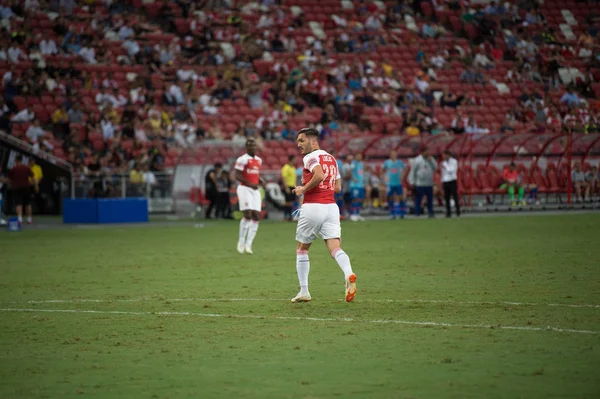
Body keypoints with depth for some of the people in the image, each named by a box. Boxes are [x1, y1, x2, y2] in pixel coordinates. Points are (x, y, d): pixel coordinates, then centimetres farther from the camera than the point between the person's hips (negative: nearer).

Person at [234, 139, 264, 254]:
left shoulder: (258, 160, 16)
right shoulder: (242, 159, -8)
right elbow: (237, 176, -13)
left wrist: (261, 181, 6)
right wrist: (250, 184, -21)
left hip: (255, 190, 7)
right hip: (244, 189, -7)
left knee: (256, 216, -1)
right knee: (248, 214, -16)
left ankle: (248, 244, 3)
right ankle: (241, 241, -2)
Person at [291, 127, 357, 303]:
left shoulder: (310, 157, -6)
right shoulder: (331, 159, 18)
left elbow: (319, 175, -25)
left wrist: (303, 189, -11)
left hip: (313, 208, -6)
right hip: (331, 207, 6)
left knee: (301, 249, 12)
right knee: (335, 248, -5)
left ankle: (304, 292, 13)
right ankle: (349, 274, -35)